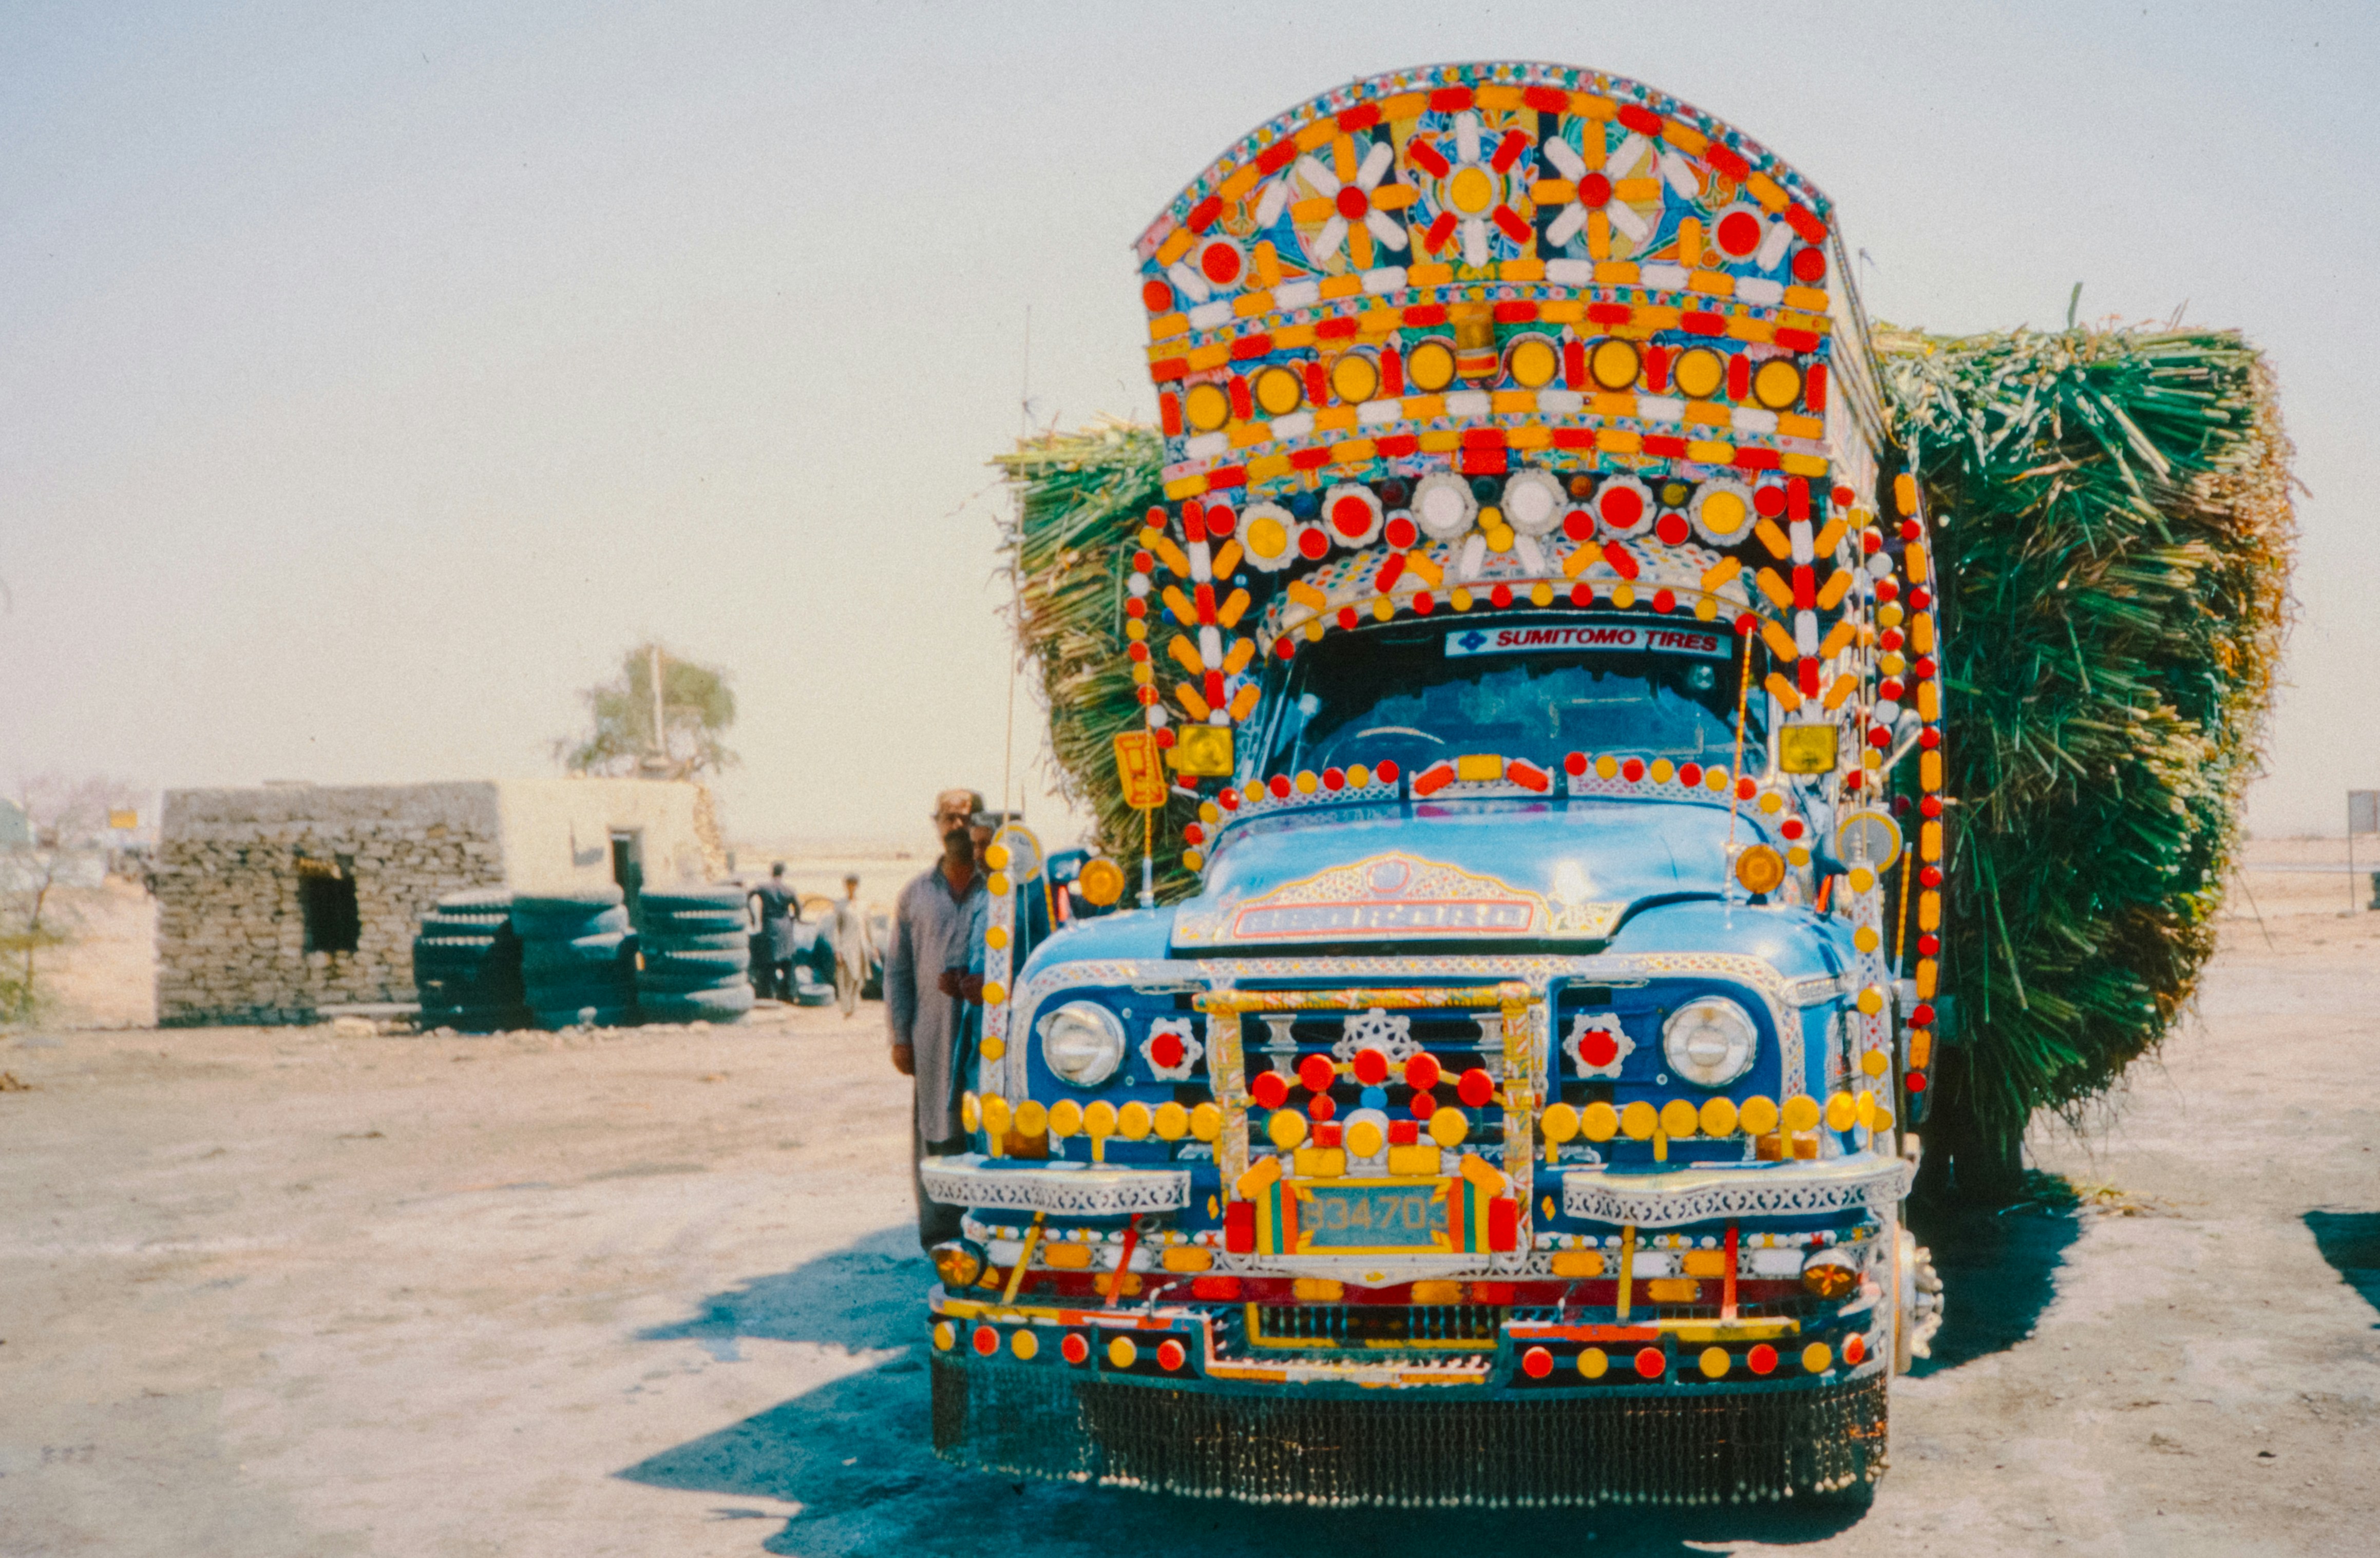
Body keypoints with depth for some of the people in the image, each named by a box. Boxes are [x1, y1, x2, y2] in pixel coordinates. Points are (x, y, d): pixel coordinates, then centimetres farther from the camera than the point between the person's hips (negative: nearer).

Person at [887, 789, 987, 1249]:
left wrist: (991, 985, -12)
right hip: (933, 1035, 2)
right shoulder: (916, 895, 15)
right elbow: (896, 970, 15)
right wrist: (899, 1036, 6)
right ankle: (940, 1237, 8)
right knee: (936, 1134, 1)